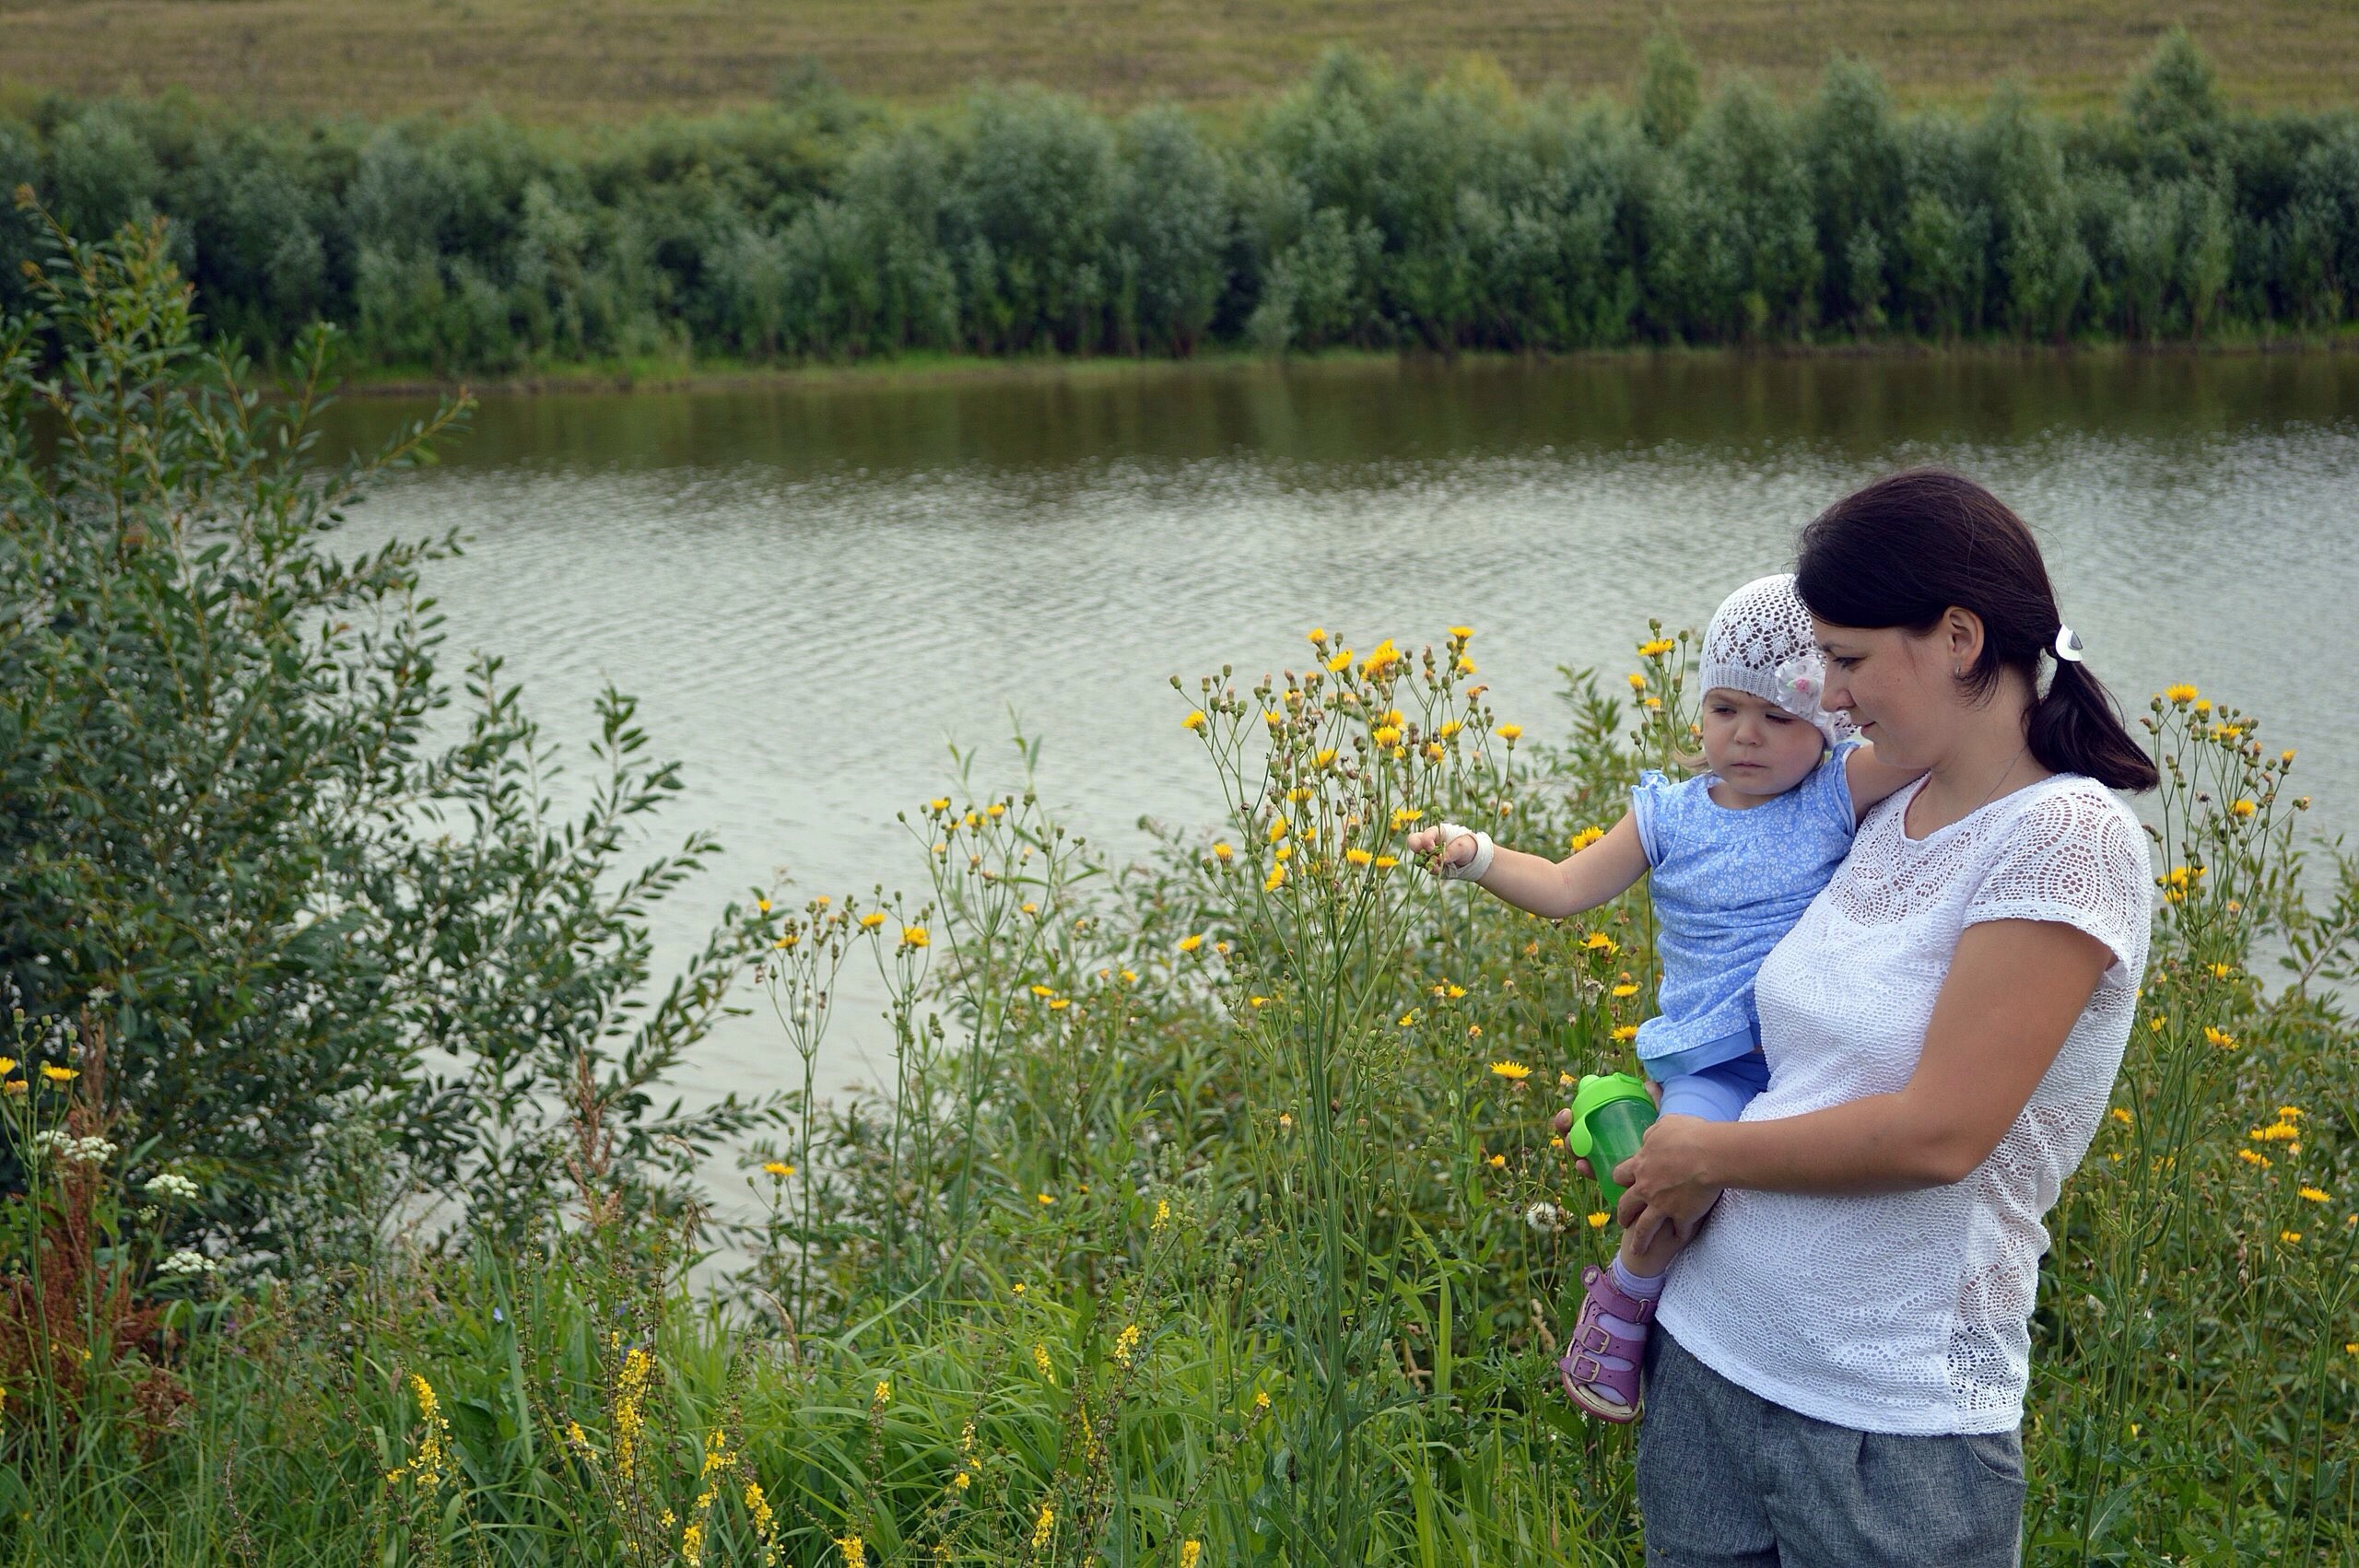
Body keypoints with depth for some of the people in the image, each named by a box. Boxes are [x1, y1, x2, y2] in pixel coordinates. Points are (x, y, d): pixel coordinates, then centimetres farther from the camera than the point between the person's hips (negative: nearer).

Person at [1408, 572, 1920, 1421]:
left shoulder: (1838, 797, 2)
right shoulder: (1670, 817, 5)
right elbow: (1568, 887, 10)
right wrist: (1479, 856, -1)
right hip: (1711, 1063, -1)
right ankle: (1624, 1297, 1)